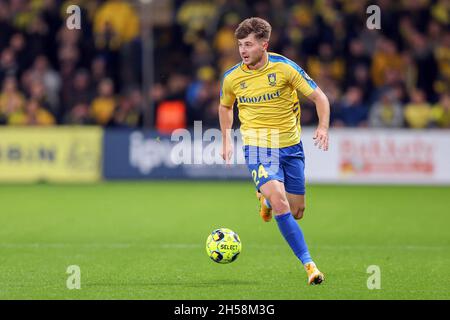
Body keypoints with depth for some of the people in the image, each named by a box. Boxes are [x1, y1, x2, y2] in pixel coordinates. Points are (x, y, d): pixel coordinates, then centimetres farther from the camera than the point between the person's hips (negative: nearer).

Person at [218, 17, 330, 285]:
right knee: (280, 205, -22)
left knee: (296, 212, 7)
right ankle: (309, 264, -17)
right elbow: (225, 106, 19)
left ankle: (267, 200, 42)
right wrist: (227, 139, 11)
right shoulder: (232, 78, -3)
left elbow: (319, 97, -6)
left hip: (290, 145, 1)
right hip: (257, 146, -1)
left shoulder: (284, 67, -11)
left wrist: (323, 127, -21)